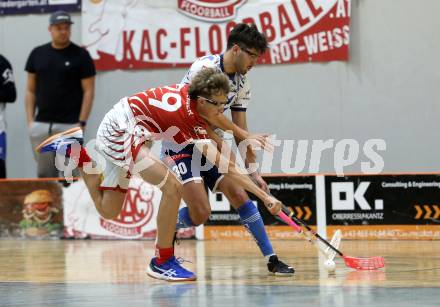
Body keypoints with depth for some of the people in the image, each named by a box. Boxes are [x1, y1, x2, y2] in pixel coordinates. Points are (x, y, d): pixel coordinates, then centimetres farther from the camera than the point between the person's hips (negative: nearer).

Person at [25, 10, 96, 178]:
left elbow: (88, 91, -3)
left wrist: (81, 123, -11)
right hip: (41, 125, 4)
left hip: (69, 126, -4)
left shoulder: (80, 55, -2)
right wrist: (30, 120, 4)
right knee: (44, 175, 5)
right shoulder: (37, 54, 9)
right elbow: (30, 90, 13)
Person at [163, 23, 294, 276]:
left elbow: (241, 134, 9)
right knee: (200, 212, -17)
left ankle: (271, 259, -3)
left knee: (240, 196, -6)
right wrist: (246, 136, -25)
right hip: (180, 142, -7)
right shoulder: (206, 67, -17)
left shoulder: (242, 84, 6)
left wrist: (254, 172, 3)